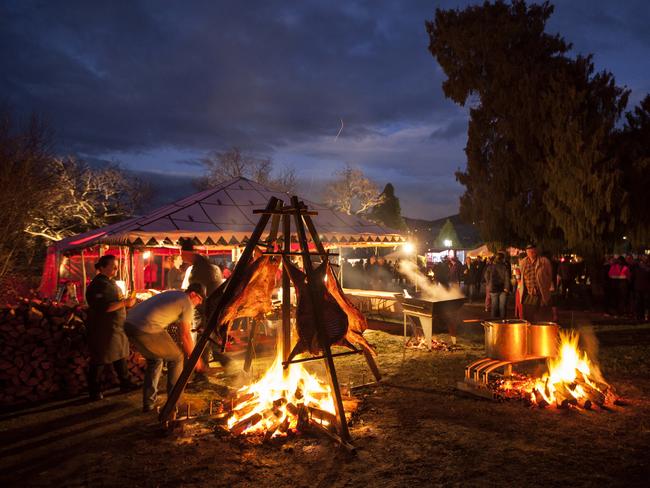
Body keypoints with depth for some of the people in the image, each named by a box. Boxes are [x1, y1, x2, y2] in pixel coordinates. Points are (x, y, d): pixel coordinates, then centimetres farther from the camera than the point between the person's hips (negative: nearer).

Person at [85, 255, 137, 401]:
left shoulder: (110, 282, 12)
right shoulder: (98, 284, -19)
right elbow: (104, 307, -29)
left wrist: (126, 301, 9)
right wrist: (124, 303, -26)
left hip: (116, 327, 10)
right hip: (102, 329, -10)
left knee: (120, 356, 16)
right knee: (99, 361, 2)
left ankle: (125, 383, 28)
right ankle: (95, 391, 13)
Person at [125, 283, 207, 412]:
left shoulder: (173, 294, 26)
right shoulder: (187, 303, 2)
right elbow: (185, 335, 1)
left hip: (129, 323, 8)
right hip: (148, 329, -8)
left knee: (154, 359, 28)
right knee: (176, 358, 12)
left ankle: (148, 403, 28)